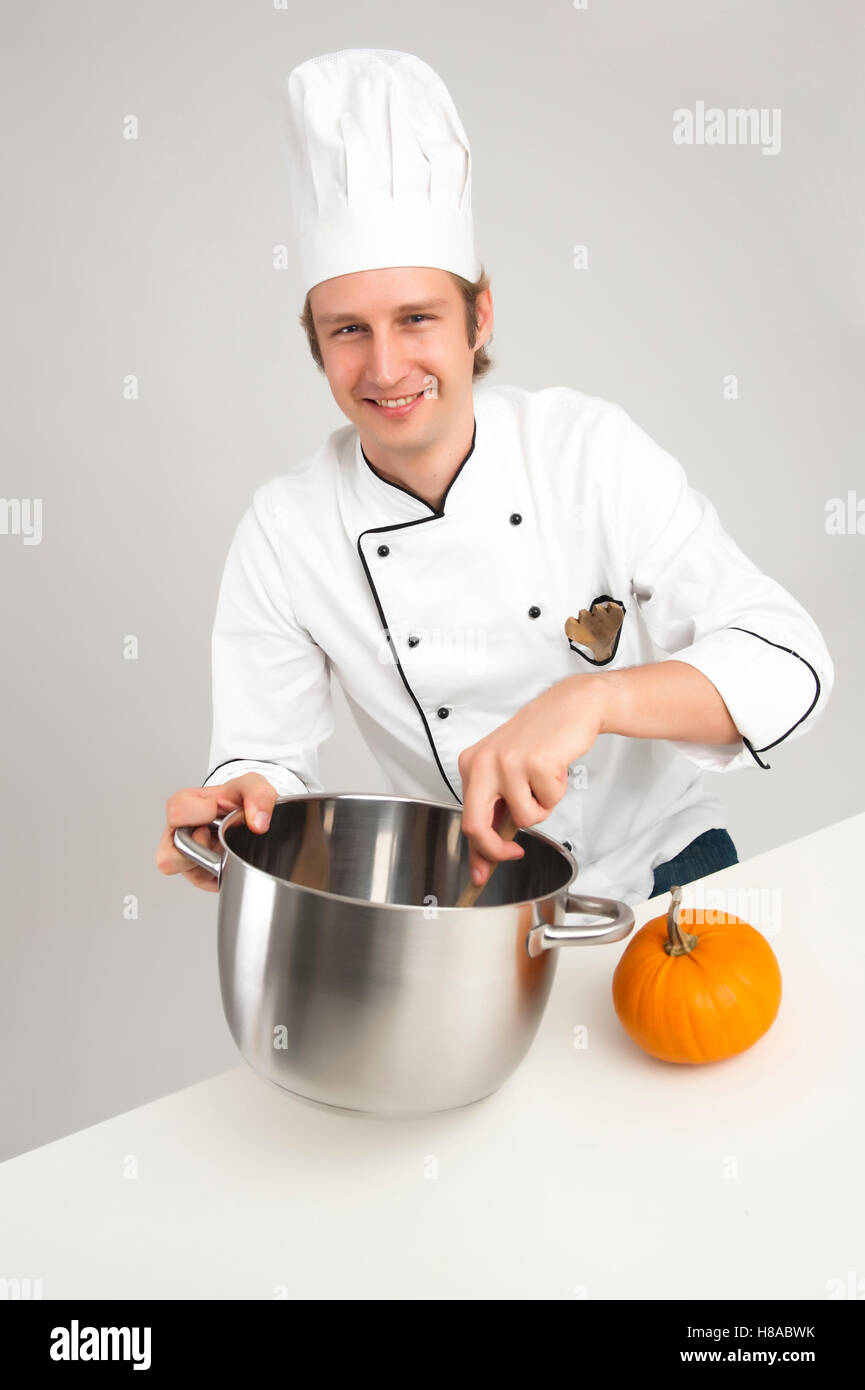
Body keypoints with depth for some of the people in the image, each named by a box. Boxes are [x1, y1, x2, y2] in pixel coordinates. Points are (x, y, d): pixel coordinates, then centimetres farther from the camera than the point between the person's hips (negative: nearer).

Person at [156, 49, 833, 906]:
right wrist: (241, 808, -28)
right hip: (470, 908, 1)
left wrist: (589, 697, -34)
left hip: (662, 861, 0)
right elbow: (266, 764, -4)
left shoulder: (590, 449, -12)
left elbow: (788, 663, -17)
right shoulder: (285, 531, -9)